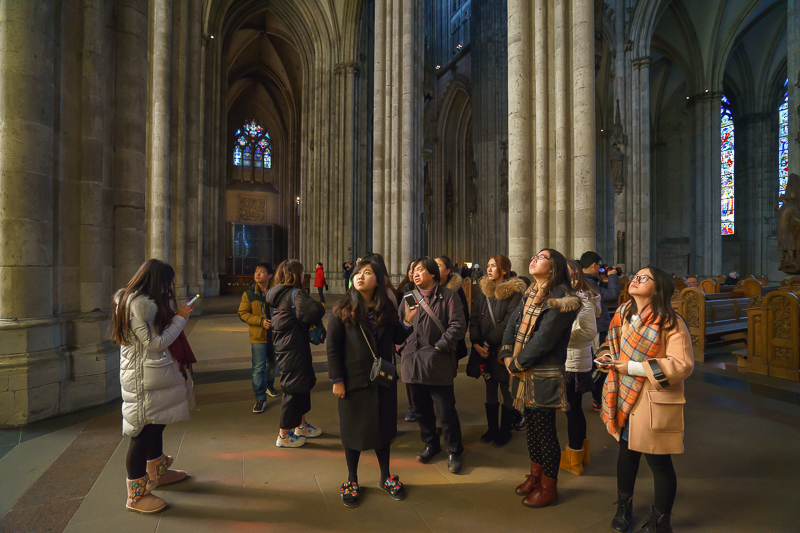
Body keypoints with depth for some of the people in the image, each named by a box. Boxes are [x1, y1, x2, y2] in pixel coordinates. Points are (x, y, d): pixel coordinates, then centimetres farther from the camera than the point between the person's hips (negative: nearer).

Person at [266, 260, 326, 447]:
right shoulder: (295, 294, -19)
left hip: (283, 347, 10)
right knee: (293, 389, 3)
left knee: (303, 385, 22)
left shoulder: (278, 295, 10)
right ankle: (284, 436, 17)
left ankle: (301, 425, 37)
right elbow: (313, 311, -35)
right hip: (294, 349, -10)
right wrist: (320, 307, -12)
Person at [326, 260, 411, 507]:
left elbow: (398, 338, 1)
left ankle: (386, 477, 37)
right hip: (354, 380, -2)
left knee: (383, 427, 16)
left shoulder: (387, 308, 1)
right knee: (353, 429, 12)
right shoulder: (343, 310, -8)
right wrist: (337, 380, -9)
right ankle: (352, 480, 34)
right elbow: (332, 346, -8)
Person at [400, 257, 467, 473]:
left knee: (445, 411, 0)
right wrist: (404, 346, -1)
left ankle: (454, 451, 20)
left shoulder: (448, 297, -4)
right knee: (421, 409, 17)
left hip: (438, 363, -5)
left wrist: (440, 346, -14)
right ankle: (430, 444, 37)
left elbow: (458, 325, -11)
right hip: (414, 361, 5)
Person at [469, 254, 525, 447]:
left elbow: (508, 323, -18)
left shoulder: (514, 293, -10)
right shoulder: (484, 292, 8)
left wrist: (489, 342, -18)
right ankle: (492, 429, 28)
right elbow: (474, 319, 3)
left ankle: (505, 431, 23)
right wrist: (476, 343, -10)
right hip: (485, 351, 5)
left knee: (507, 392, 8)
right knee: (490, 391, 15)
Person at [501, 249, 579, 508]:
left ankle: (549, 487, 23)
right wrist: (507, 356, -4)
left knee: (544, 430, 4)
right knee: (532, 424, 19)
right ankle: (535, 475, 38)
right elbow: (512, 324, 9)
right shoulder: (531, 293, 10)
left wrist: (517, 364, -13)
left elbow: (543, 338, -21)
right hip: (525, 372, 8)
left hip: (545, 375, -7)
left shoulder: (560, 297, -17)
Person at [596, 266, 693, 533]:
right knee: (626, 453, 20)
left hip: (655, 404, -6)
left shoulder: (671, 323, -16)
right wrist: (611, 357, 0)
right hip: (625, 399, 7)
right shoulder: (624, 315, 7)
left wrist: (635, 368, -23)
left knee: (659, 462, 7)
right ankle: (624, 508, 41)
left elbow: (683, 364, -22)